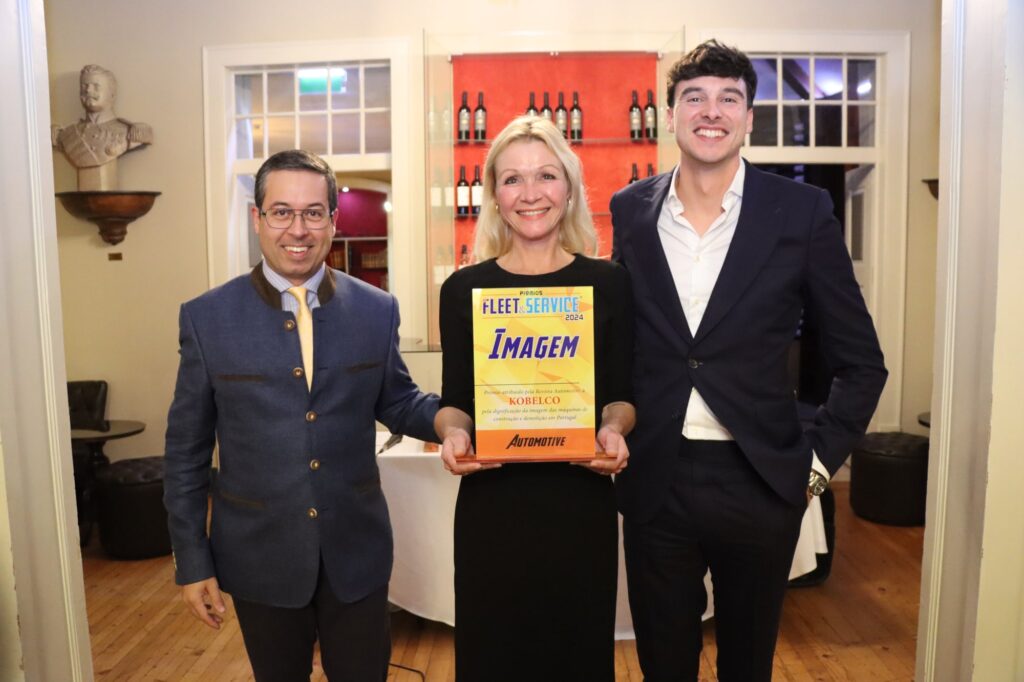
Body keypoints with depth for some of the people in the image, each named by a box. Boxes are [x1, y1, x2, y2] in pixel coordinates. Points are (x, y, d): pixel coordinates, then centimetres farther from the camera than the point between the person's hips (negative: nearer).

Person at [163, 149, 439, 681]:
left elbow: (398, 405, 6)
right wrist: (192, 561, 0)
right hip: (260, 555, 0)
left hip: (356, 552, 1)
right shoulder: (207, 317, -6)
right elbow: (186, 449, -1)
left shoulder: (376, 309, -4)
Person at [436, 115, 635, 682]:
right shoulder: (464, 288, 1)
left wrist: (613, 430, -16)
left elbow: (623, 395, 4)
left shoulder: (608, 282, 0)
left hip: (582, 499, 0)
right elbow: (454, 400, 4)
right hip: (491, 500, 0)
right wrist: (453, 433, -16)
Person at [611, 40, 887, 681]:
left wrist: (818, 461, -4)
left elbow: (862, 361, 0)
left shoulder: (802, 210, -5)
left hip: (757, 482, -1)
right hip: (653, 482, 2)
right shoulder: (631, 209, 1)